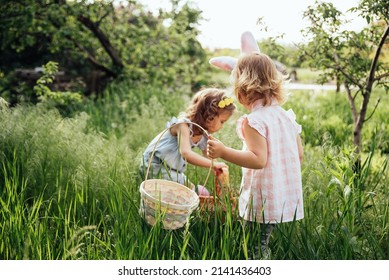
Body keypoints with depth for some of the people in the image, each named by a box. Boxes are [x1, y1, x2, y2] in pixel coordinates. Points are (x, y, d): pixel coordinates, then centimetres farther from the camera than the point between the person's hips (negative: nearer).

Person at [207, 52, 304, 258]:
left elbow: (259, 159, -25)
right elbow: (299, 155, 10)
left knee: (255, 250, 4)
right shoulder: (286, 116, 6)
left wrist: (223, 152, -28)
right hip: (287, 200, 8)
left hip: (262, 202, -8)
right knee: (264, 245, 19)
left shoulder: (254, 121, -17)